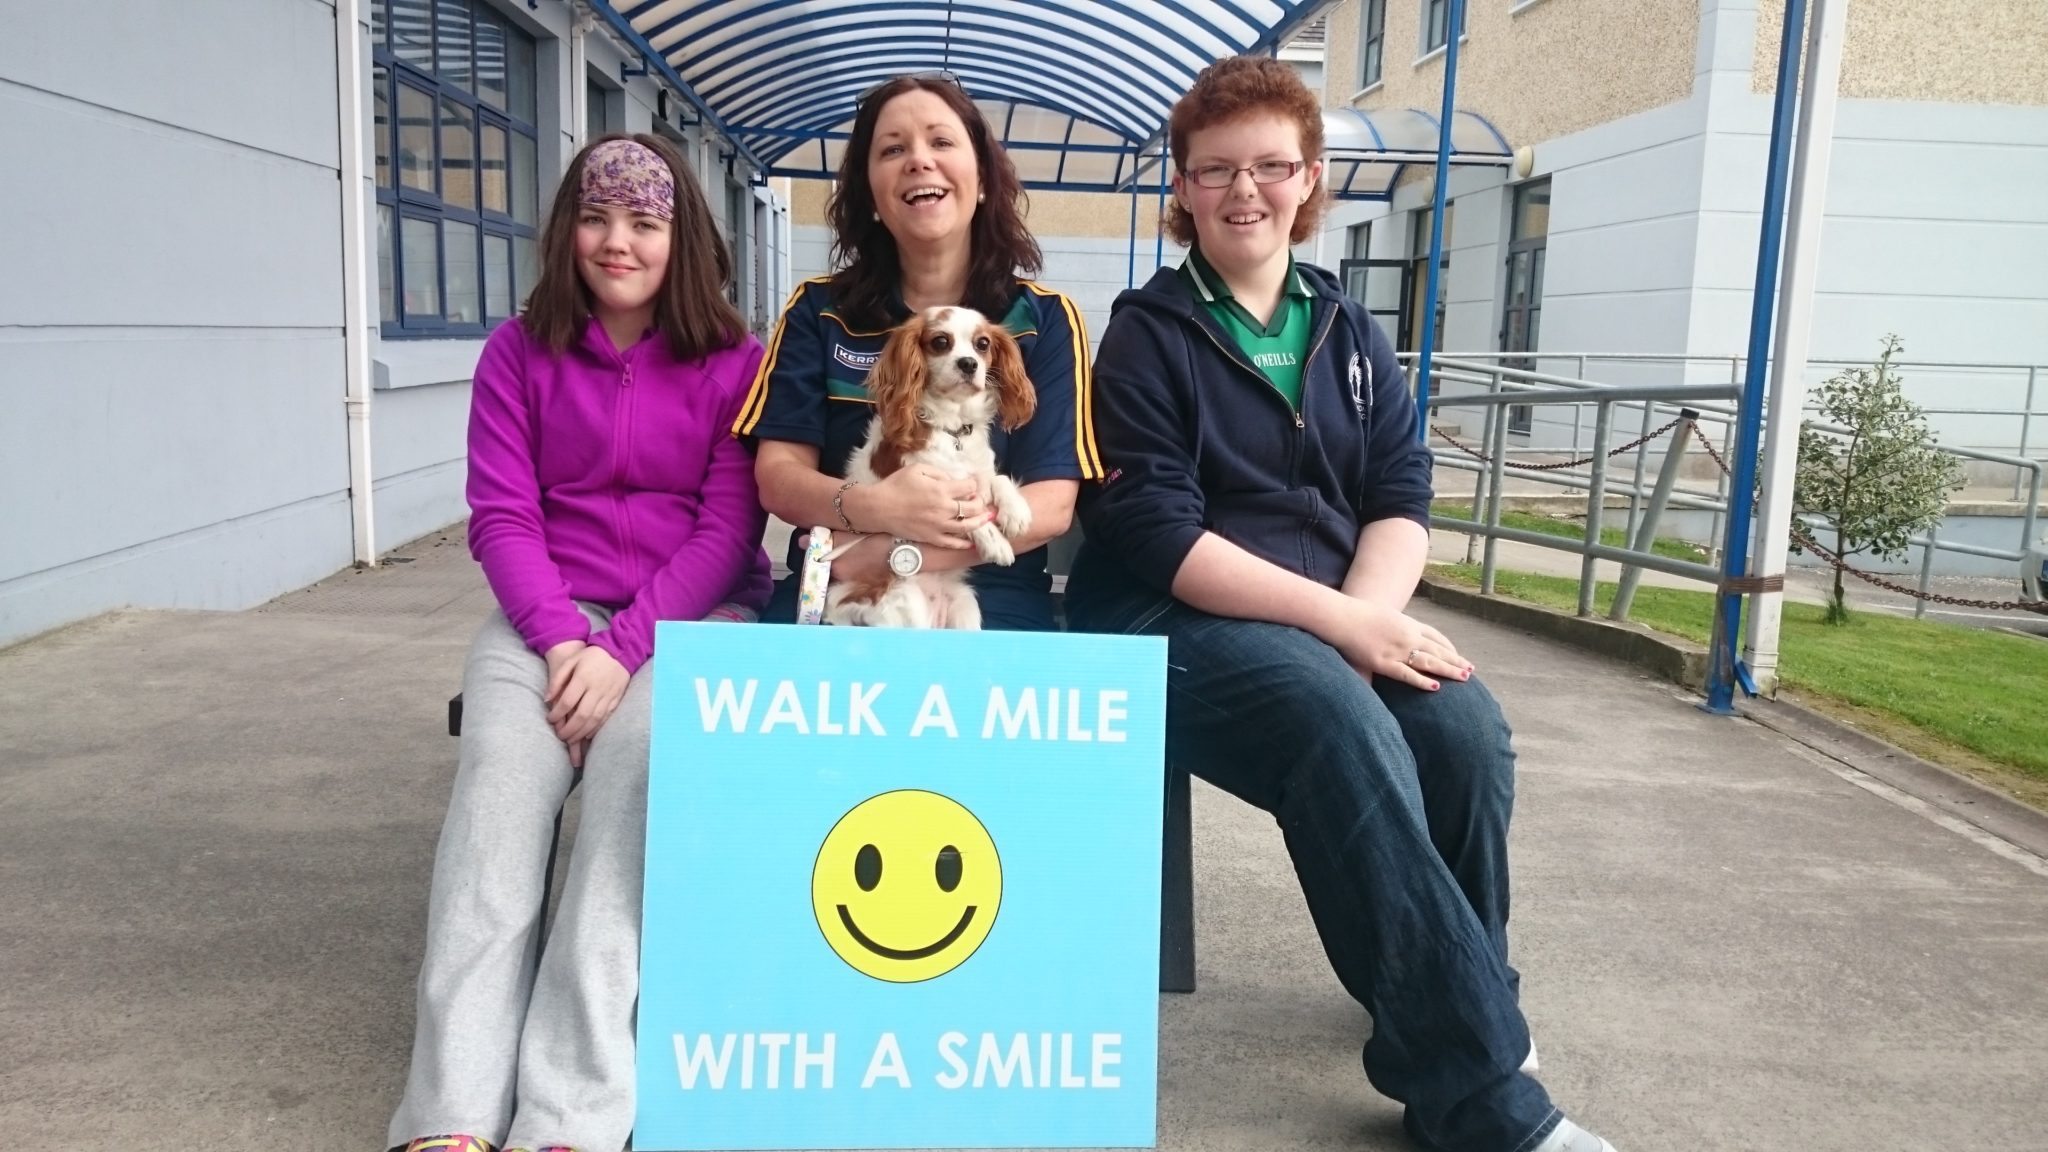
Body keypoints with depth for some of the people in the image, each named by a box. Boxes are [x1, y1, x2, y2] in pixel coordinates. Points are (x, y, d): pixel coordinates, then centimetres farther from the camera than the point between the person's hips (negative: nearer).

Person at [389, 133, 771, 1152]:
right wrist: (559, 638, -15)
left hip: (695, 617, -2)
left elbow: (728, 528, -5)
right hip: (551, 616, 2)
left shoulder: (736, 362, 2)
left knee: (635, 772, -32)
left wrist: (626, 646, -17)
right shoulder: (519, 352, 8)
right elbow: (500, 516, 2)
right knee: (499, 782, -27)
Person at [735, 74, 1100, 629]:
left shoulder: (1044, 320, 4)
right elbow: (778, 476, 1)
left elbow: (1051, 504, -5)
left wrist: (892, 556, -17)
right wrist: (877, 508, -21)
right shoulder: (818, 310, 8)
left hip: (989, 600, -1)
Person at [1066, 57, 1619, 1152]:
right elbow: (1156, 536, -12)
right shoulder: (1147, 333, -1)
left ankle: (1455, 1012, 1)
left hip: (1342, 614, 5)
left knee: (1467, 732, -23)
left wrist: (1366, 615, -16)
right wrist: (1337, 619, -20)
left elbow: (1402, 499, 5)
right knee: (1351, 740, -32)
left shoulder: (1348, 334, 14)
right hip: (1178, 622, -4)